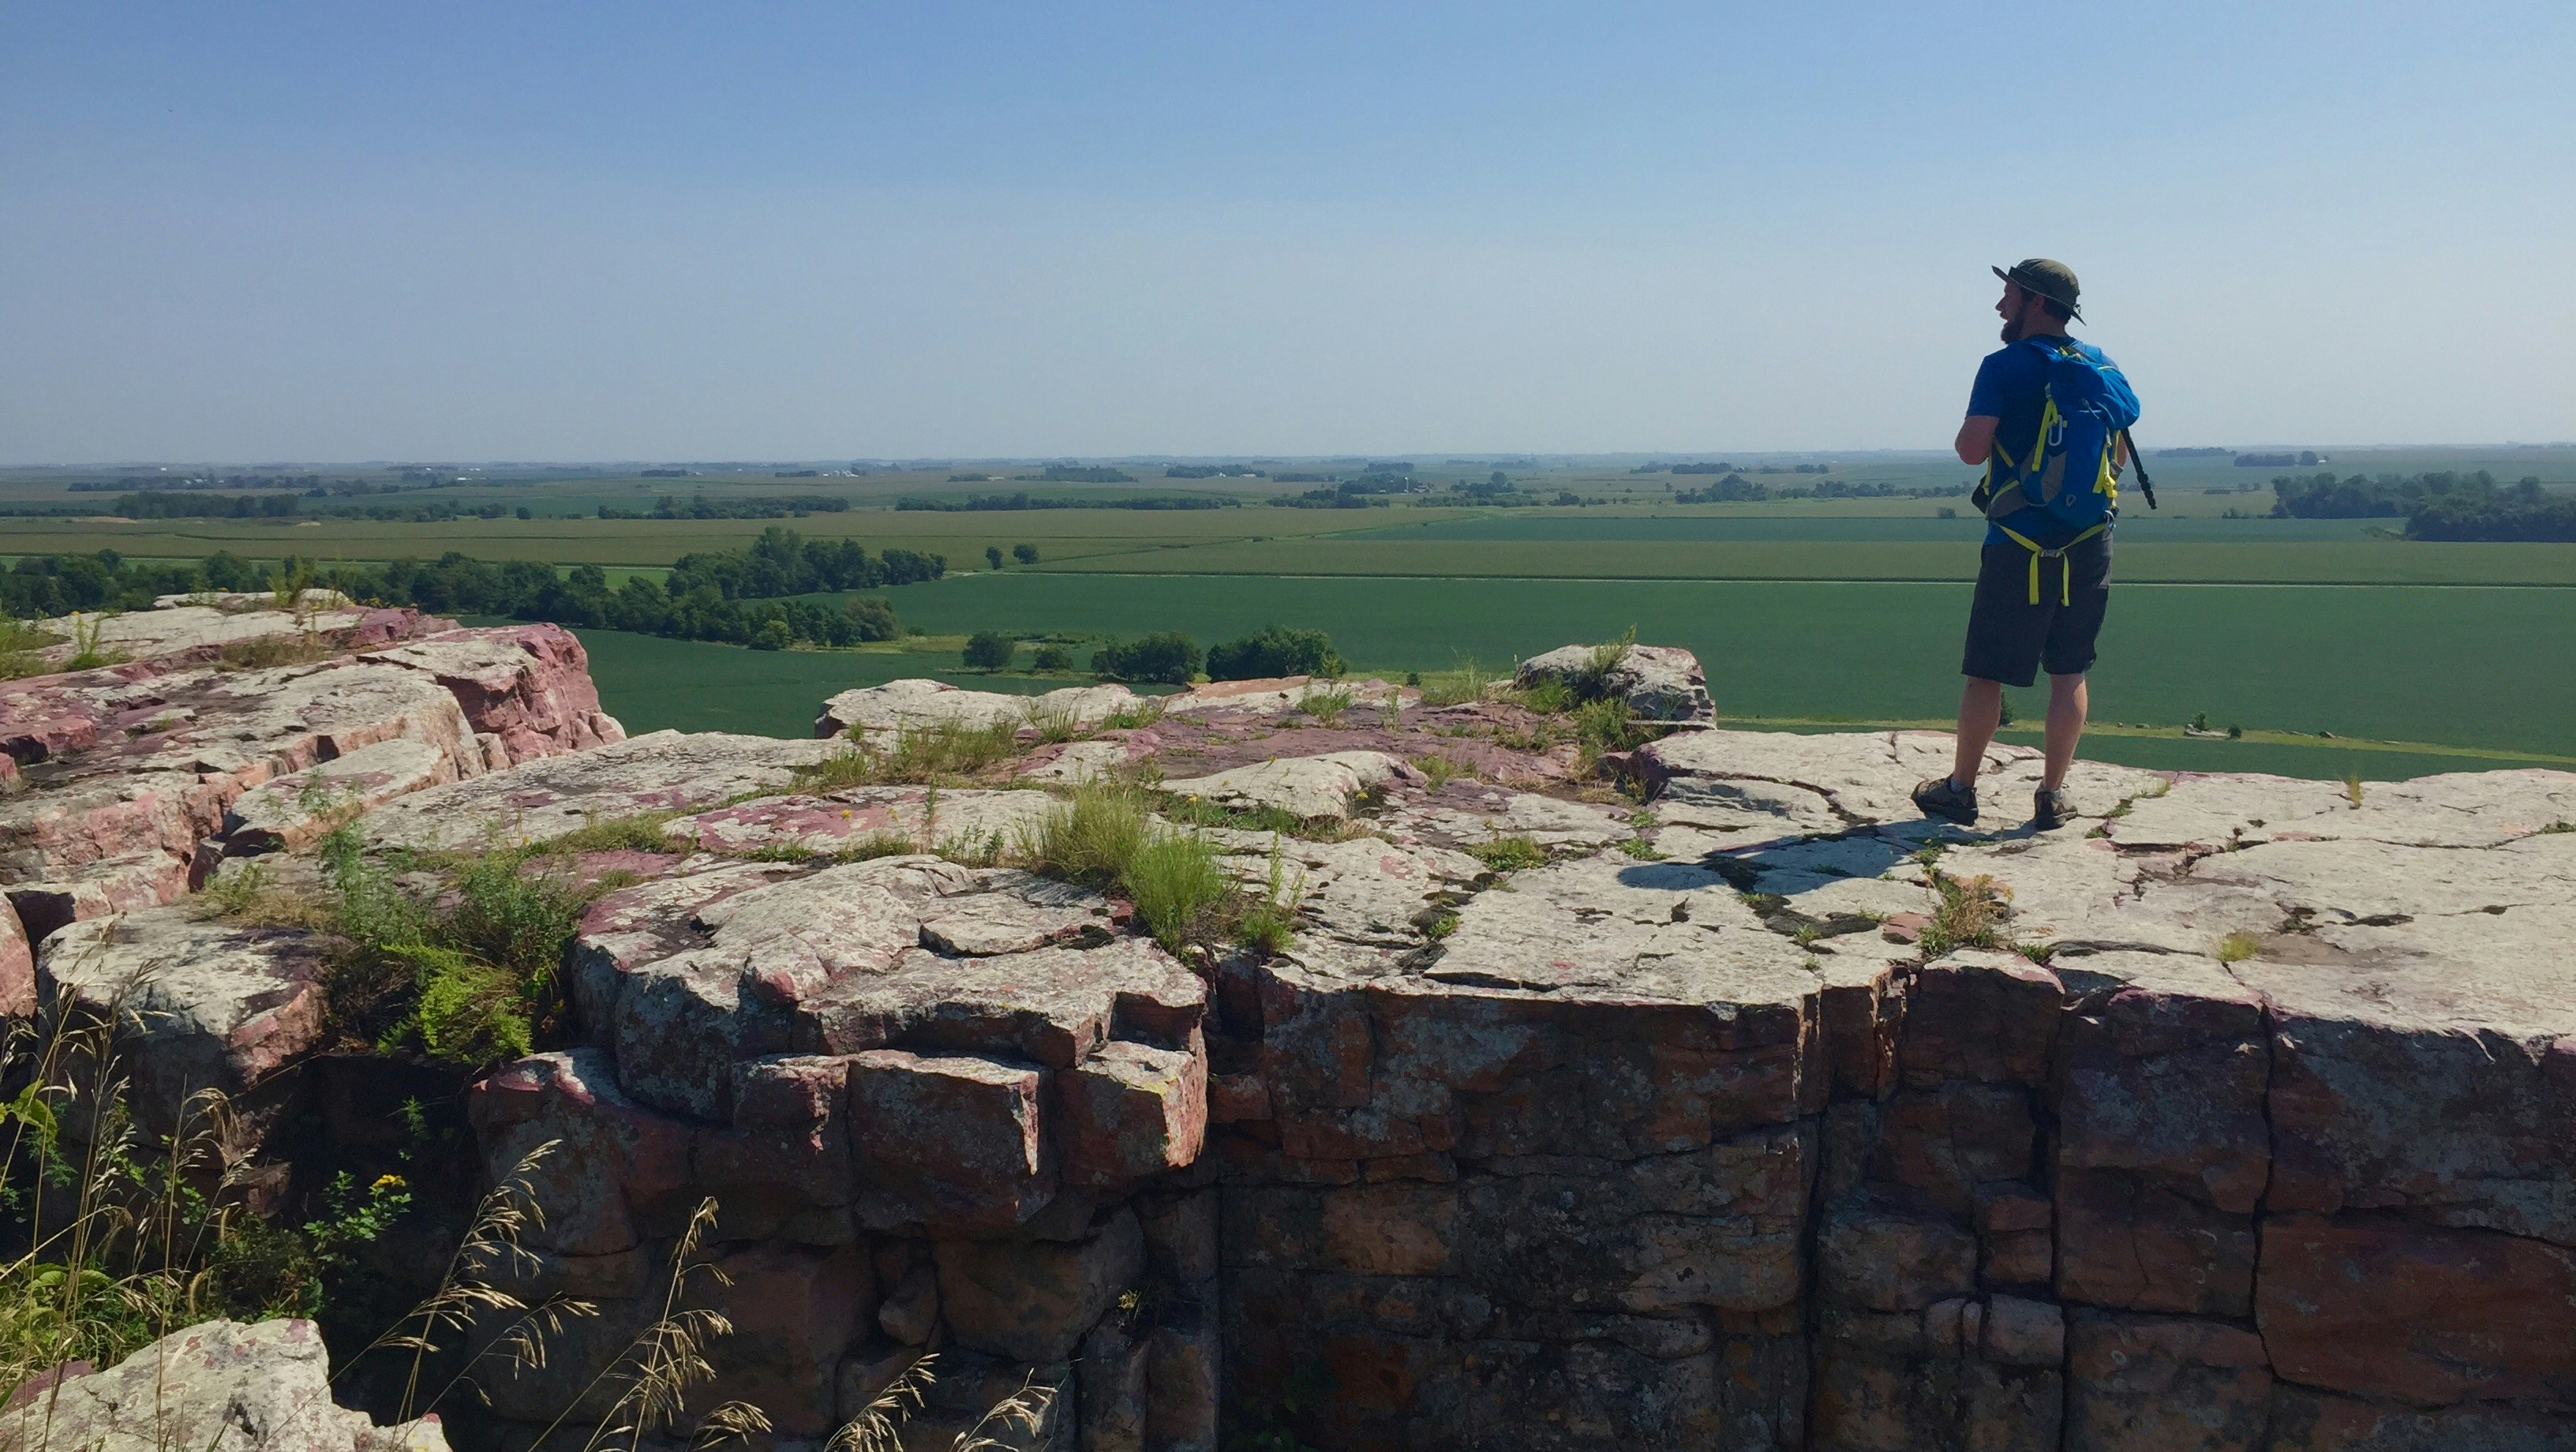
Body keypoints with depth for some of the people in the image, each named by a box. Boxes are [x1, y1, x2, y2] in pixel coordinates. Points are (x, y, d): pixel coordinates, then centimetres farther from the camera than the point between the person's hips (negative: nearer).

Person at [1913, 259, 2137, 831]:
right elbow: (2120, 454, 14)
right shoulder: (2104, 368, 9)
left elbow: (1972, 450, -17)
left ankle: (1960, 789, 14)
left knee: (1986, 673, 5)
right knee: (2070, 673, 10)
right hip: (2090, 542, 5)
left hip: (2020, 542, -5)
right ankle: (2052, 796, 12)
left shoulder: (2004, 366, -8)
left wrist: (1968, 432, 4)